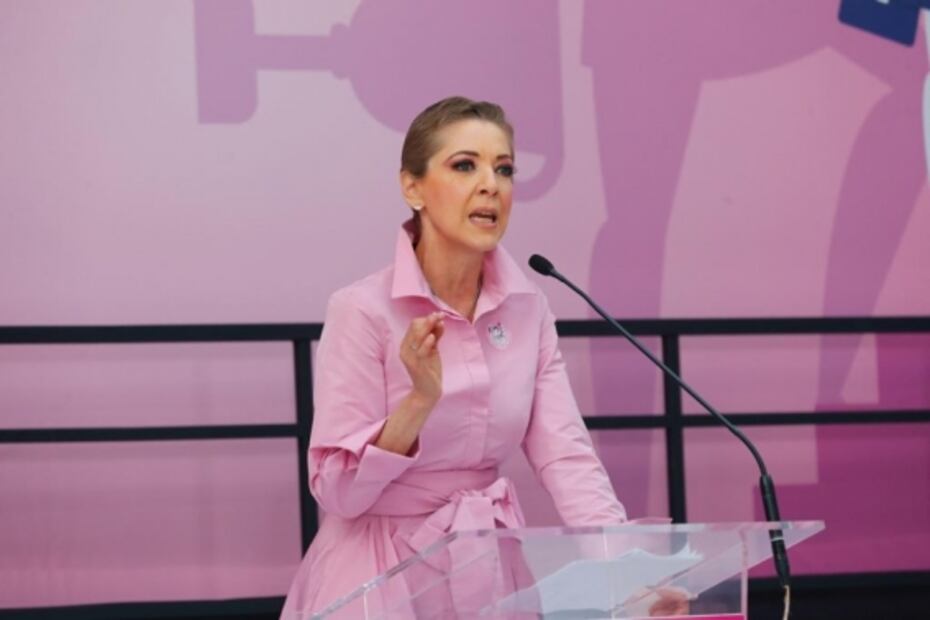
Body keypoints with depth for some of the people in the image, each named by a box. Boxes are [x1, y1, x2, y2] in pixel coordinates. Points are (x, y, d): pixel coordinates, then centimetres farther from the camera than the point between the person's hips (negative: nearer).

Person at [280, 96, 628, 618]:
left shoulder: (528, 308, 3)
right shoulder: (363, 310, -12)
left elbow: (565, 453, -4)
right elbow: (337, 492, -13)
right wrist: (419, 402, -27)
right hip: (384, 567, -4)